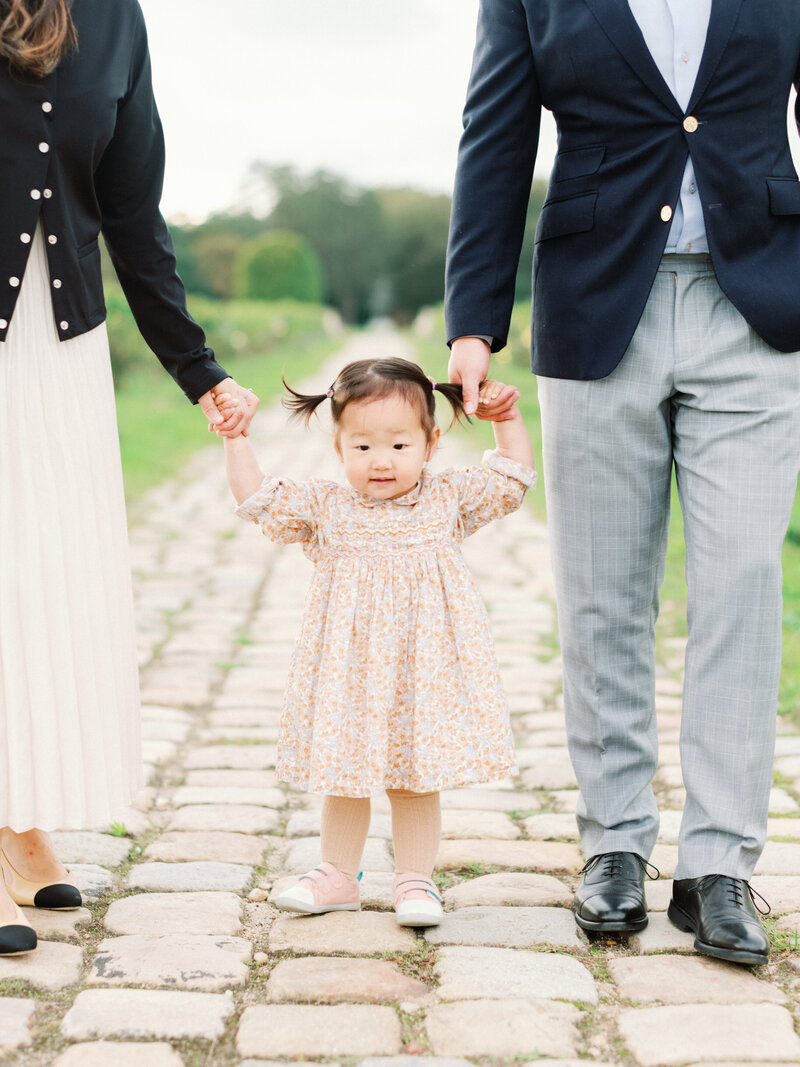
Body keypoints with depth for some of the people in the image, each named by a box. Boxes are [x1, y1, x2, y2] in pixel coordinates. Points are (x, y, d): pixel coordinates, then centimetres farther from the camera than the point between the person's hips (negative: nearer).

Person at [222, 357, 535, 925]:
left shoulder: (448, 499, 2)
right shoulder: (325, 508, 1)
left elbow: (513, 478, 7)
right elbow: (257, 499, 1)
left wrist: (508, 420, 0)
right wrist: (237, 438, -4)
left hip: (422, 669, -1)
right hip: (350, 671, 1)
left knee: (417, 779, 6)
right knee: (345, 777, 11)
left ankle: (415, 881, 18)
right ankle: (339, 876, 26)